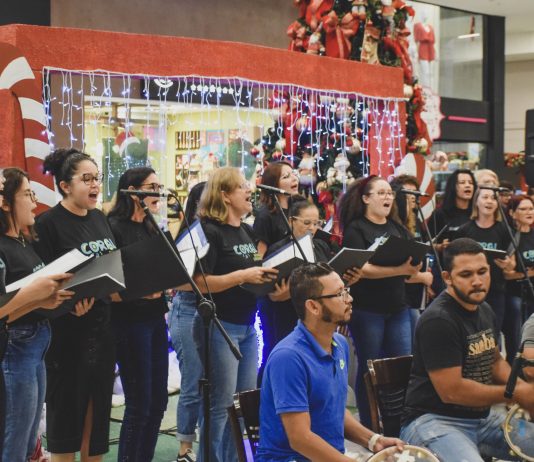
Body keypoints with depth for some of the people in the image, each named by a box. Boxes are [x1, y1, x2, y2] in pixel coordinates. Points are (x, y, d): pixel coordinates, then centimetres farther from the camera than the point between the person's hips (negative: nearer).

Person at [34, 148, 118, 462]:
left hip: (103, 324, 7)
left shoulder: (101, 219, 10)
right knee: (67, 405, 2)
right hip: (68, 330, -6)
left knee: (98, 403, 13)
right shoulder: (48, 223, -12)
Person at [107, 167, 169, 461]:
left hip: (155, 319, 8)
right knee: (139, 403, -3)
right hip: (129, 322, -8)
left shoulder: (151, 229, 13)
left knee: (158, 401, 12)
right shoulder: (114, 228, -12)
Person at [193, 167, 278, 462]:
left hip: (248, 326, 8)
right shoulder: (210, 231, -12)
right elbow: (199, 283, -19)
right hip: (220, 326, -8)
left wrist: (266, 275, 2)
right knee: (221, 404, -3)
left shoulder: (248, 232, 13)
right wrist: (243, 275, -22)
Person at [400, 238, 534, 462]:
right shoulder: (438, 320, -20)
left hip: (483, 417, 9)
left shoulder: (485, 310, 8)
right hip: (433, 420, -9)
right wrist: (515, 394, -13)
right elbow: (451, 391, -22)